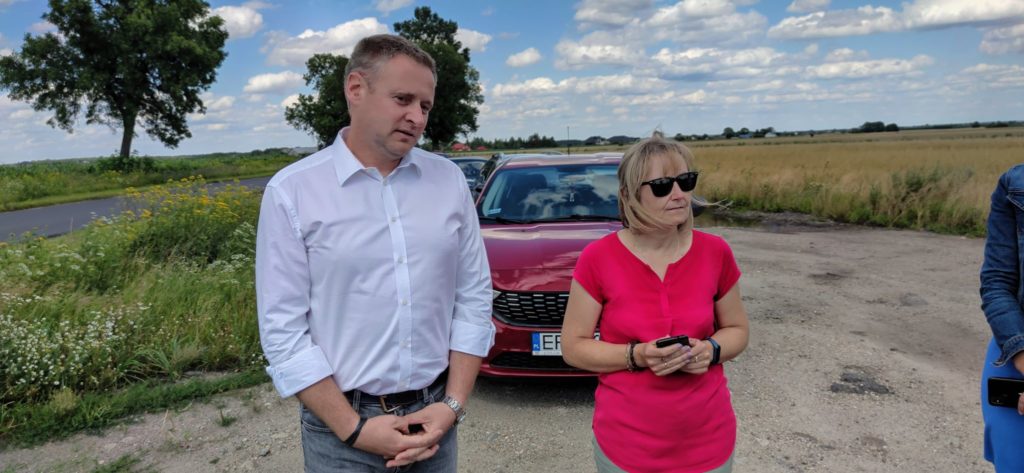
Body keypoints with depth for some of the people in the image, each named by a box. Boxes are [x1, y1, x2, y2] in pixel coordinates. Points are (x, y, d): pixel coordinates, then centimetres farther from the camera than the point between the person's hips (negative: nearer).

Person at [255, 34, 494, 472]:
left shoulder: (449, 180, 0)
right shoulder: (291, 191, -8)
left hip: (433, 415, 3)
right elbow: (283, 330, -9)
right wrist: (354, 428, -12)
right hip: (342, 426, -2)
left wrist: (453, 403, -6)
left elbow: (474, 298, 2)